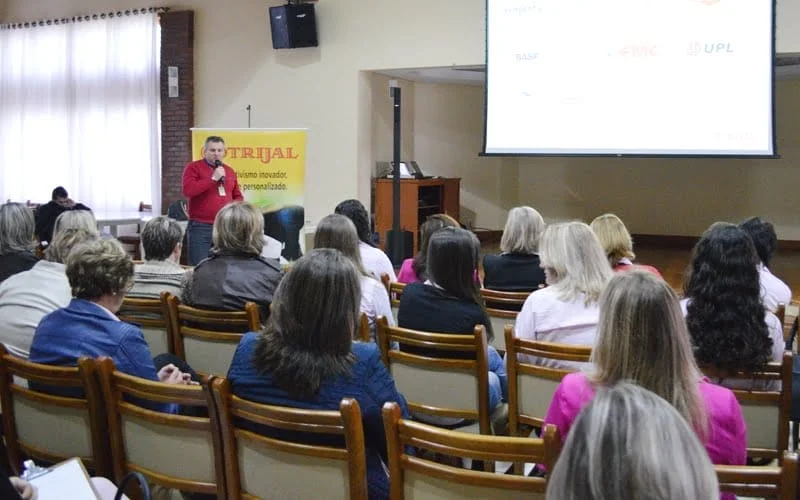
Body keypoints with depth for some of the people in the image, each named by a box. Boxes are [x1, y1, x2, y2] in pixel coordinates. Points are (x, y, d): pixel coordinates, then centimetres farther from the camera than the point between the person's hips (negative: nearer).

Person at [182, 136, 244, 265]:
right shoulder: (194, 167, 0)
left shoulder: (229, 170, 17)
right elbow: (187, 190, -17)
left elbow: (238, 196, 27)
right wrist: (213, 178, -16)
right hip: (201, 227, -5)